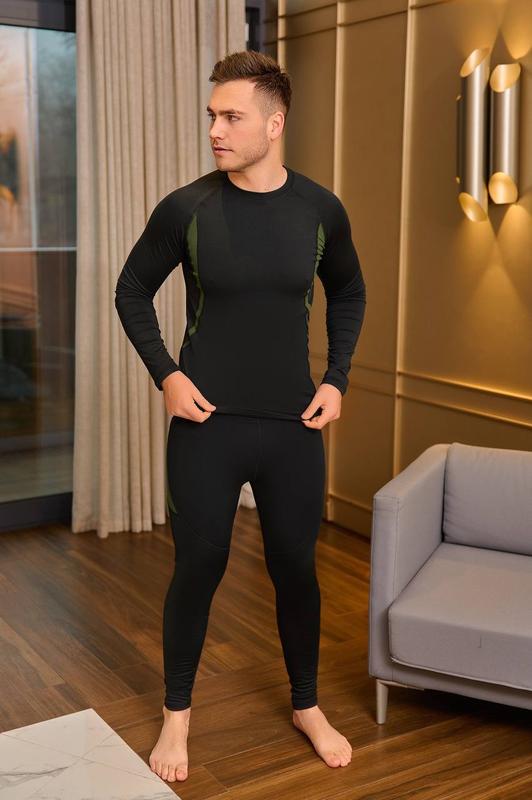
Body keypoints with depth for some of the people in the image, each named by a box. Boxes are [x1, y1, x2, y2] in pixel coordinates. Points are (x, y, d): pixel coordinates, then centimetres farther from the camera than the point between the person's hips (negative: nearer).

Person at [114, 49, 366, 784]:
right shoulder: (186, 208, -8)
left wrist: (336, 379, 4)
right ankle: (176, 714, 29)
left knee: (296, 568, 12)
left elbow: (349, 294, 14)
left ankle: (308, 707, 34)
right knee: (199, 568, 7)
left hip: (294, 426, 2)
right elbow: (132, 291, 5)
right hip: (207, 425, -1)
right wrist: (166, 374, -6)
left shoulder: (320, 209, -2)